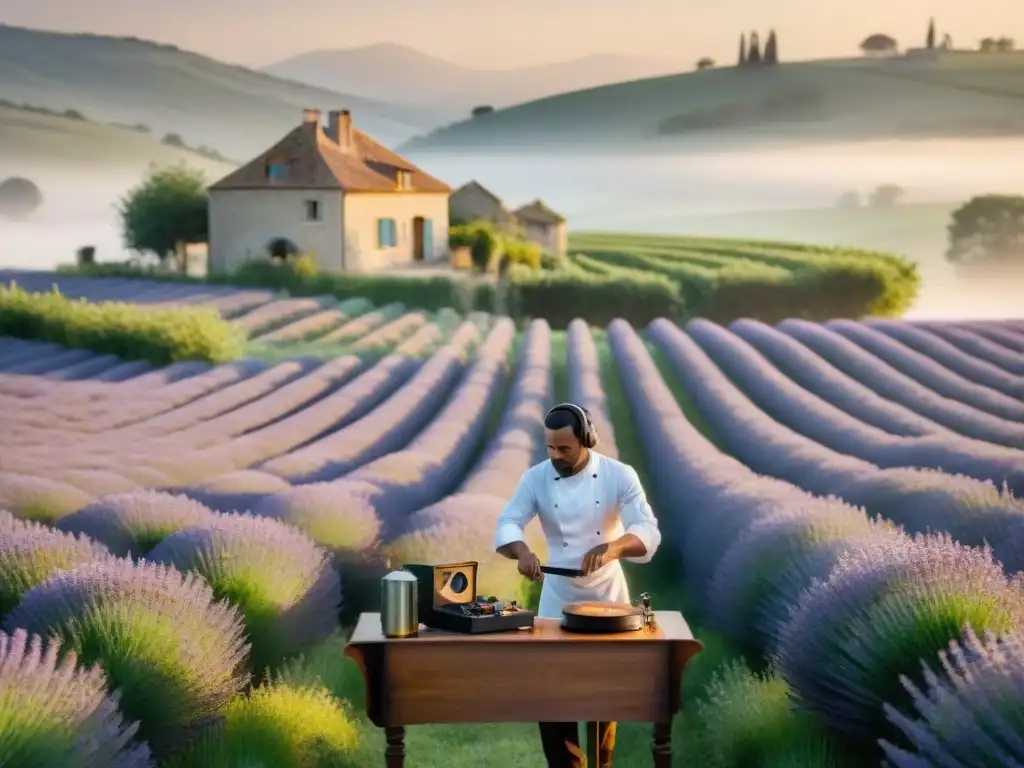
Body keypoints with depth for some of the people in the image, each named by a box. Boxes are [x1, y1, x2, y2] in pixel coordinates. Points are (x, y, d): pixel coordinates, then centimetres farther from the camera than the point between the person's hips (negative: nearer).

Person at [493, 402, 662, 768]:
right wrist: (522, 550, -36)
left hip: (607, 595, -1)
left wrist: (612, 546, -39)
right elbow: (506, 525, -13)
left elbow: (649, 533, -19)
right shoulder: (536, 478, -7)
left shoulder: (620, 476, -12)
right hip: (557, 597, 1)